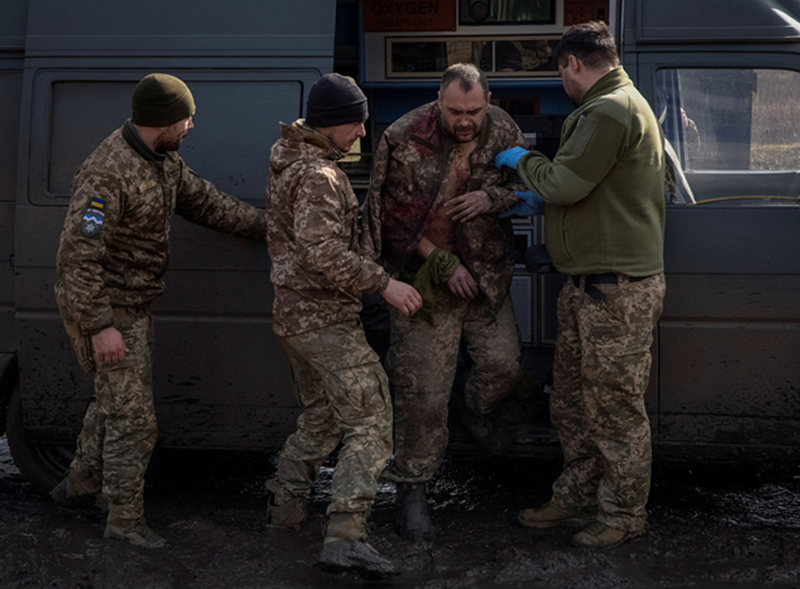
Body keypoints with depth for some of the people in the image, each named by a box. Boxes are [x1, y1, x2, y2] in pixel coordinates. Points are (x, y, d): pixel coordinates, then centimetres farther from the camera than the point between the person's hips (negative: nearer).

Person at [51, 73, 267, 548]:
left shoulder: (164, 161, 2)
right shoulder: (108, 173, -27)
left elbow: (204, 202, 14)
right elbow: (78, 255, -28)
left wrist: (268, 226, 9)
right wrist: (100, 326, -29)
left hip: (135, 304, 10)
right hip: (107, 309, -10)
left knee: (115, 400, 24)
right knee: (134, 416, -4)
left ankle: (82, 483, 43)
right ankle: (125, 518, 10)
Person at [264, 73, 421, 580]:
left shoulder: (289, 159, 14)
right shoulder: (317, 176, -19)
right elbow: (322, 253, -29)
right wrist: (383, 282, -26)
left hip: (294, 314, 10)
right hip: (326, 320, -10)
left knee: (322, 414, 25)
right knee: (370, 422, -11)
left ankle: (287, 506, 36)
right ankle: (346, 538, -18)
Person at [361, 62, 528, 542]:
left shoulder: (503, 130, -3)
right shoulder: (405, 141, -16)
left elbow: (526, 186, 8)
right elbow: (396, 220, -11)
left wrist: (491, 197, -14)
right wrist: (443, 263, -15)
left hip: (487, 273, 4)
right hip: (427, 275, -4)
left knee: (504, 363, 7)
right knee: (424, 391, -3)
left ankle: (473, 406, 44)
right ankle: (412, 490, 11)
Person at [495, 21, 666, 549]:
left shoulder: (610, 111, -15)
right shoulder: (621, 106, 20)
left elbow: (563, 184, -18)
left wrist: (524, 160, 0)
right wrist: (531, 202, 24)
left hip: (617, 291, -11)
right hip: (589, 286, 11)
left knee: (615, 408, 0)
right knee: (572, 402, 16)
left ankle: (624, 514, 12)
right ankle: (577, 499, 28)